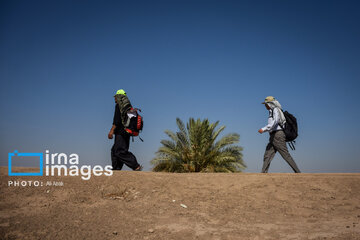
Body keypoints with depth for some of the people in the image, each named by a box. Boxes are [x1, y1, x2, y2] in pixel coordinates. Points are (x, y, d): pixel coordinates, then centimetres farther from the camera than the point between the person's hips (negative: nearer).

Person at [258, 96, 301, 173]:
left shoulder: (276, 110, -6)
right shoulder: (271, 112, 22)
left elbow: (275, 122, -21)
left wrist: (264, 129, -27)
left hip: (278, 135, -9)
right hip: (273, 137, 9)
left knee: (286, 155, -9)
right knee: (267, 155, 1)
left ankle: (298, 172, -4)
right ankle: (263, 173, -2)